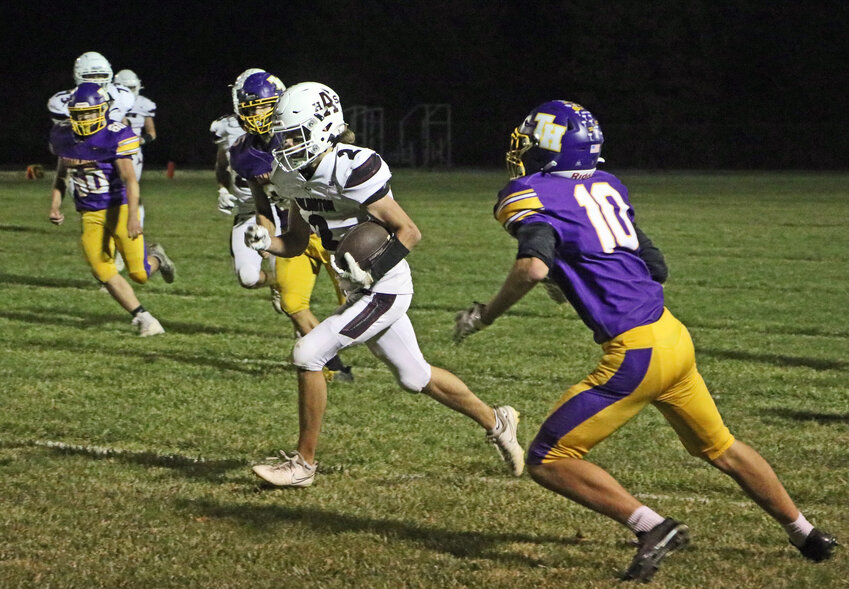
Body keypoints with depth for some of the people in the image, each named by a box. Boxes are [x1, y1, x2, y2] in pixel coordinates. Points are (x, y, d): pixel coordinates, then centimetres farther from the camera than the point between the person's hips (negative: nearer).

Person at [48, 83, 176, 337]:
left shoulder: (115, 136, -16)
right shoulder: (62, 135, 2)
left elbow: (129, 179, -22)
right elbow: (61, 173, 18)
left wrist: (133, 216, -31)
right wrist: (55, 205, 8)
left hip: (119, 208, -4)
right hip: (91, 216, 4)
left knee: (139, 274, -5)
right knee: (104, 273, -7)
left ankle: (155, 258, 31)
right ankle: (141, 316, 8)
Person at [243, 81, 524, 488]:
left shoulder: (353, 169, -24)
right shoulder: (294, 177, 2)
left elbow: (409, 232, -20)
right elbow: (296, 244, 12)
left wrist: (373, 272, -31)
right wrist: (265, 241, -8)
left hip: (385, 289, -9)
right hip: (360, 288, 9)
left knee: (308, 354, -15)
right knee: (414, 377, 20)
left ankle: (304, 462, -2)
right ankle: (496, 422, 40)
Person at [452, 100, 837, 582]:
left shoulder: (534, 196, -9)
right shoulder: (607, 186, 14)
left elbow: (534, 267, -27)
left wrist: (486, 314, -13)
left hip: (635, 353, -8)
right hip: (674, 337, 8)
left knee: (549, 461, 0)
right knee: (720, 448, 27)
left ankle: (652, 527, -8)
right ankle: (807, 535, 38)